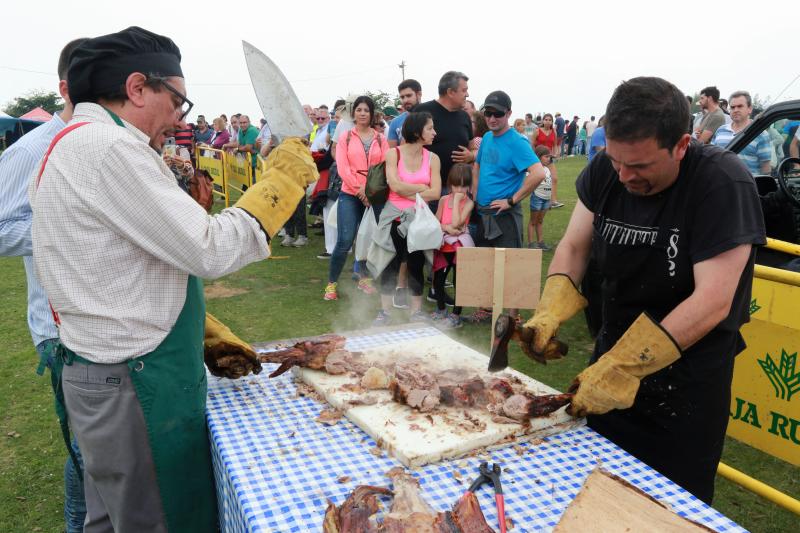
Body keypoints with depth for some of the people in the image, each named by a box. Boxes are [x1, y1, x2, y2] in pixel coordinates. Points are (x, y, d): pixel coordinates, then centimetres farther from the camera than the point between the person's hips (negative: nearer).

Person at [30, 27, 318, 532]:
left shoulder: (84, 143, 14)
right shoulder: (106, 145, -19)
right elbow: (209, 250, -22)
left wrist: (210, 337, 12)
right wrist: (283, 178, -11)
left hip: (107, 371, 10)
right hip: (134, 384, -10)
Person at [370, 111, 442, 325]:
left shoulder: (432, 158, 2)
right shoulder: (394, 153, -4)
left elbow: (435, 193, -8)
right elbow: (395, 185, -16)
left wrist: (407, 192, -11)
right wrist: (421, 188, -7)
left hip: (419, 217, 2)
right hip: (395, 216, -2)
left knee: (416, 263, 7)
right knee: (391, 263, 4)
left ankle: (416, 310, 20)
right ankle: (385, 311, 14)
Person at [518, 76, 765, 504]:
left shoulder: (724, 185, -22)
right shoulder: (606, 169, -8)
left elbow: (712, 302, -26)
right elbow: (574, 246, -2)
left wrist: (620, 370, -31)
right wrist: (549, 313, -20)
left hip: (689, 374, -4)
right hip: (614, 349, 5)